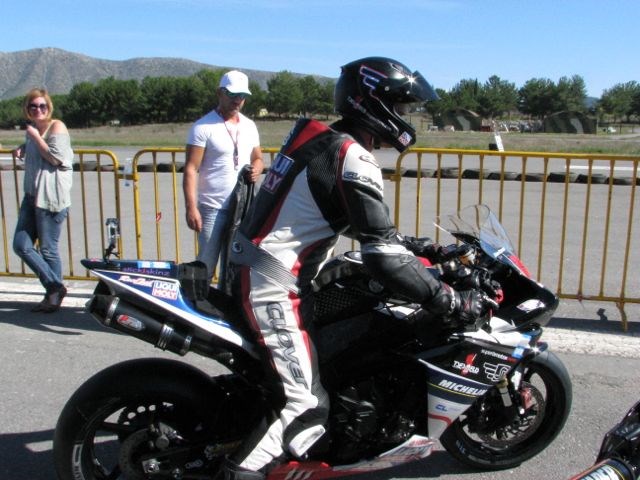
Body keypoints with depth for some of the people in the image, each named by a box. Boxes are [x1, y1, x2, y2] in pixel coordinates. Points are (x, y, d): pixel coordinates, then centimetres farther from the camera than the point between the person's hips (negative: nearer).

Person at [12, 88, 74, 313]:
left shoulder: (57, 127, -7)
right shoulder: (31, 129, 15)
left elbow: (56, 158, -19)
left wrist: (35, 137, -12)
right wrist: (21, 150, 13)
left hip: (51, 197, -9)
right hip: (32, 194, 9)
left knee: (48, 249, -2)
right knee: (21, 245, 6)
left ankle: (54, 294, 13)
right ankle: (55, 286, 14)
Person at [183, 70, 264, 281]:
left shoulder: (249, 126, 12)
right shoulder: (203, 127, -6)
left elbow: (258, 158, 21)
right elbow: (191, 169, -10)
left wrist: (256, 169, -4)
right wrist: (191, 208, -18)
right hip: (213, 208, -5)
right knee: (206, 266, -3)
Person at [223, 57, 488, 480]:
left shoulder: (322, 138, 11)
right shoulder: (353, 159, -18)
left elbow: (359, 222, 23)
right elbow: (384, 257, -22)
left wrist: (415, 244, 24)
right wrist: (453, 302, -15)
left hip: (256, 264, 10)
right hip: (272, 283, -10)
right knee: (308, 406, -8)